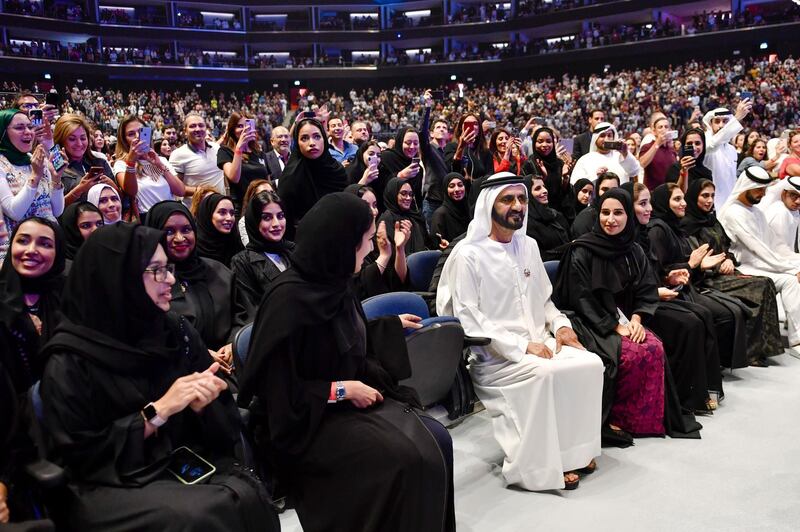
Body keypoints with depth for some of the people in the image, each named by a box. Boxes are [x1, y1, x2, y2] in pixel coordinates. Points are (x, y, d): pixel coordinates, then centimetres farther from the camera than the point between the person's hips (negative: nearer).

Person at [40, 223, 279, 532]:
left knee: (245, 499, -27)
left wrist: (203, 405, -14)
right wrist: (158, 411, -15)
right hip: (114, 484, -4)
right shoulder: (70, 361, -7)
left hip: (189, 464, 4)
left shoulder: (178, 331, 6)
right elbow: (80, 455, -8)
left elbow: (228, 425, 9)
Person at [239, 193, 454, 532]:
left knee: (436, 441, -10)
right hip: (301, 421, -8)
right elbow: (277, 389, -19)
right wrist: (343, 389, -17)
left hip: (350, 402, 8)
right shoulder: (289, 298, -21)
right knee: (405, 458, -24)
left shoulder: (334, 284, 3)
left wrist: (393, 323, 31)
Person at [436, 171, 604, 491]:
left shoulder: (528, 246, 15)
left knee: (591, 363, -16)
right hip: (493, 355, -7)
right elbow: (467, 318, -15)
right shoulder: (468, 254, -8)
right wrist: (522, 346, -20)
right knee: (547, 373, -31)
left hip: (538, 342, 7)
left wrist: (560, 324, 1)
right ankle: (540, 463, -15)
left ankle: (574, 450, -3)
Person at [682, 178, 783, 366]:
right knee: (760, 287, -21)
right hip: (707, 279, -8)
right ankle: (751, 351, -15)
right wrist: (718, 266, -15)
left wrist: (729, 260, 0)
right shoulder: (687, 224, -5)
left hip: (724, 271, 8)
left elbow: (726, 246, 21)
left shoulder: (712, 219, 21)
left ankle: (763, 346, -15)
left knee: (766, 284, -16)